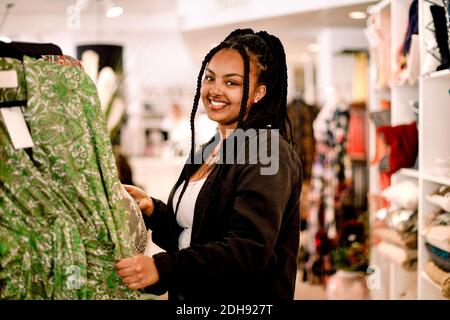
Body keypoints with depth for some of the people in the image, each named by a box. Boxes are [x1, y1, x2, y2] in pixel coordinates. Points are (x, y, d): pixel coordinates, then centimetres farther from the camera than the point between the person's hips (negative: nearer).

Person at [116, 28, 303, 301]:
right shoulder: (209, 151, 8)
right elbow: (190, 232, 11)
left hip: (246, 300, -7)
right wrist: (153, 210, -7)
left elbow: (250, 249, -28)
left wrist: (161, 267, -34)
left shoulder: (267, 151, -18)